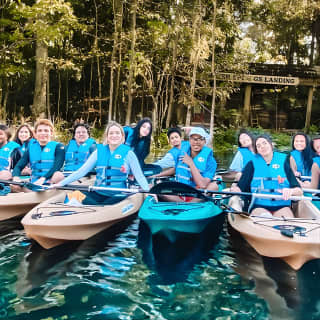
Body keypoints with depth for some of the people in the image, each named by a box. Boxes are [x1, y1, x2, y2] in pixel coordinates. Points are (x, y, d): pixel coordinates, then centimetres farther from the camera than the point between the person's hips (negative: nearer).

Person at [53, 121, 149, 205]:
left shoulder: (128, 153, 2)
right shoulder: (99, 151, 10)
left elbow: (139, 176, -2)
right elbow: (82, 171, 9)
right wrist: (61, 183, 1)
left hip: (118, 195, -2)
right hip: (98, 193, 3)